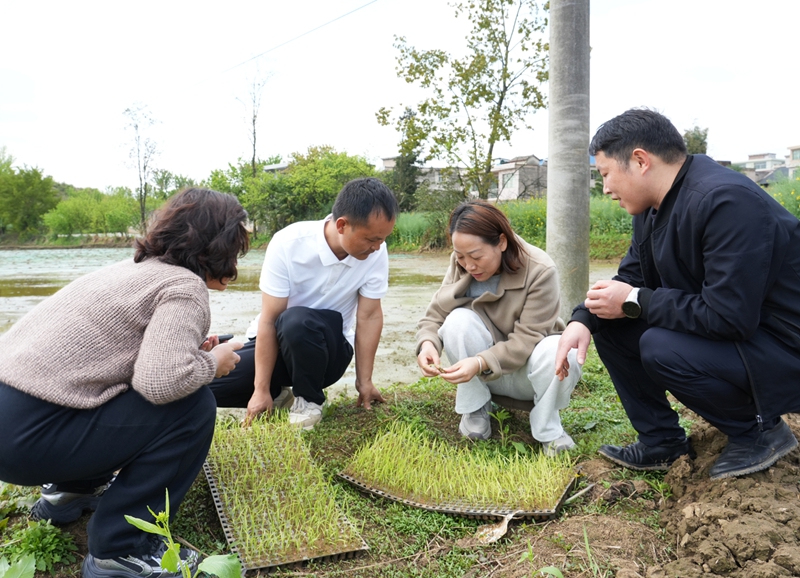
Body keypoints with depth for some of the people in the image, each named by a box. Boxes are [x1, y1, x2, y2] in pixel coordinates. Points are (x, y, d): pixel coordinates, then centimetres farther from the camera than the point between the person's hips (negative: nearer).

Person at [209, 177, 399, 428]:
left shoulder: (376, 252, -18)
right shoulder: (288, 244, -23)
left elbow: (370, 317, -11)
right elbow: (269, 320, -21)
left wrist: (364, 381, -9)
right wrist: (261, 390, -20)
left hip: (327, 347, -1)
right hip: (275, 343, 1)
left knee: (297, 321, -37)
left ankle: (309, 399, -9)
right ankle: (278, 393, 9)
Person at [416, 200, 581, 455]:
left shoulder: (540, 270, -24)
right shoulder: (460, 265, -13)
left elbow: (526, 341, -27)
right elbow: (434, 316, -14)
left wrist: (481, 362, -42)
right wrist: (428, 344, -37)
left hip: (529, 368, -2)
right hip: (485, 373, 2)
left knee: (557, 353, -37)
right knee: (459, 320, -28)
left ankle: (548, 431, -6)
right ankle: (474, 410, -6)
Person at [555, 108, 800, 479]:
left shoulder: (727, 201, -28)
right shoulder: (654, 207, 1)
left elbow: (729, 316, -32)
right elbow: (631, 279, 6)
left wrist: (635, 302, -22)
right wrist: (583, 319, -12)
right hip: (721, 334, 9)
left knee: (661, 348, -30)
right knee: (609, 325, -1)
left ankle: (760, 431, -3)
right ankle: (662, 442, 8)